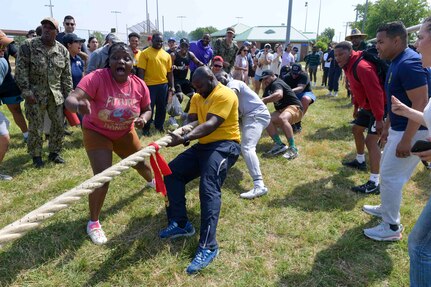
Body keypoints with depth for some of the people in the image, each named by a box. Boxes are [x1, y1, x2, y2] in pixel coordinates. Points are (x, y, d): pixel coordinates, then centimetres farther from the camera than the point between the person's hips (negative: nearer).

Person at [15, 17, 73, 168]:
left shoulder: (63, 50, 5)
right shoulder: (28, 45, -4)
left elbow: (66, 76, 7)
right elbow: (21, 70, -7)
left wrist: (68, 95, 4)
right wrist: (26, 91, -13)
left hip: (56, 95, 3)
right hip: (35, 95, -3)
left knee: (59, 126, 8)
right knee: (35, 128, 4)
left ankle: (54, 152, 26)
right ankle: (36, 156, 20)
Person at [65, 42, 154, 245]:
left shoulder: (139, 85, -18)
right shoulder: (97, 78, -30)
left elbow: (147, 109, -1)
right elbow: (70, 99, -42)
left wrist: (143, 118, -24)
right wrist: (78, 105, -65)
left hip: (125, 133, 4)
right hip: (97, 133, -4)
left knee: (141, 163, 23)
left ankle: (151, 181, 60)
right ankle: (93, 222, 6)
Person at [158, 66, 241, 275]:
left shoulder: (225, 95, -13)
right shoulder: (197, 97, 15)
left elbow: (211, 125, -26)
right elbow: (191, 121, 4)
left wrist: (184, 139, -37)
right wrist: (181, 133, -19)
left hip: (224, 145, -9)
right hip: (203, 145, 9)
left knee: (208, 187, -27)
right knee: (172, 172, -2)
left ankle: (208, 246, -27)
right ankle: (180, 224, 4)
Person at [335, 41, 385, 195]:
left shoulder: (362, 67, -27)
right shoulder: (349, 67, 5)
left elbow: (375, 93, -30)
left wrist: (379, 118, -30)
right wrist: (356, 107, 21)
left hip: (380, 107, -10)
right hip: (367, 106, 11)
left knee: (371, 140, -16)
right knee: (356, 129, 23)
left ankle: (374, 184, -13)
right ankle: (360, 161, 43)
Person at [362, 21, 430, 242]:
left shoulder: (409, 64, -23)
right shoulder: (396, 62, 10)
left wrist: (406, 140, -26)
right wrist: (387, 127, 21)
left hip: (412, 131, -10)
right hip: (399, 128, 10)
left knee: (390, 176, -3)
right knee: (386, 170, 21)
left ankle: (392, 227, 12)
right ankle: (386, 209, 40)